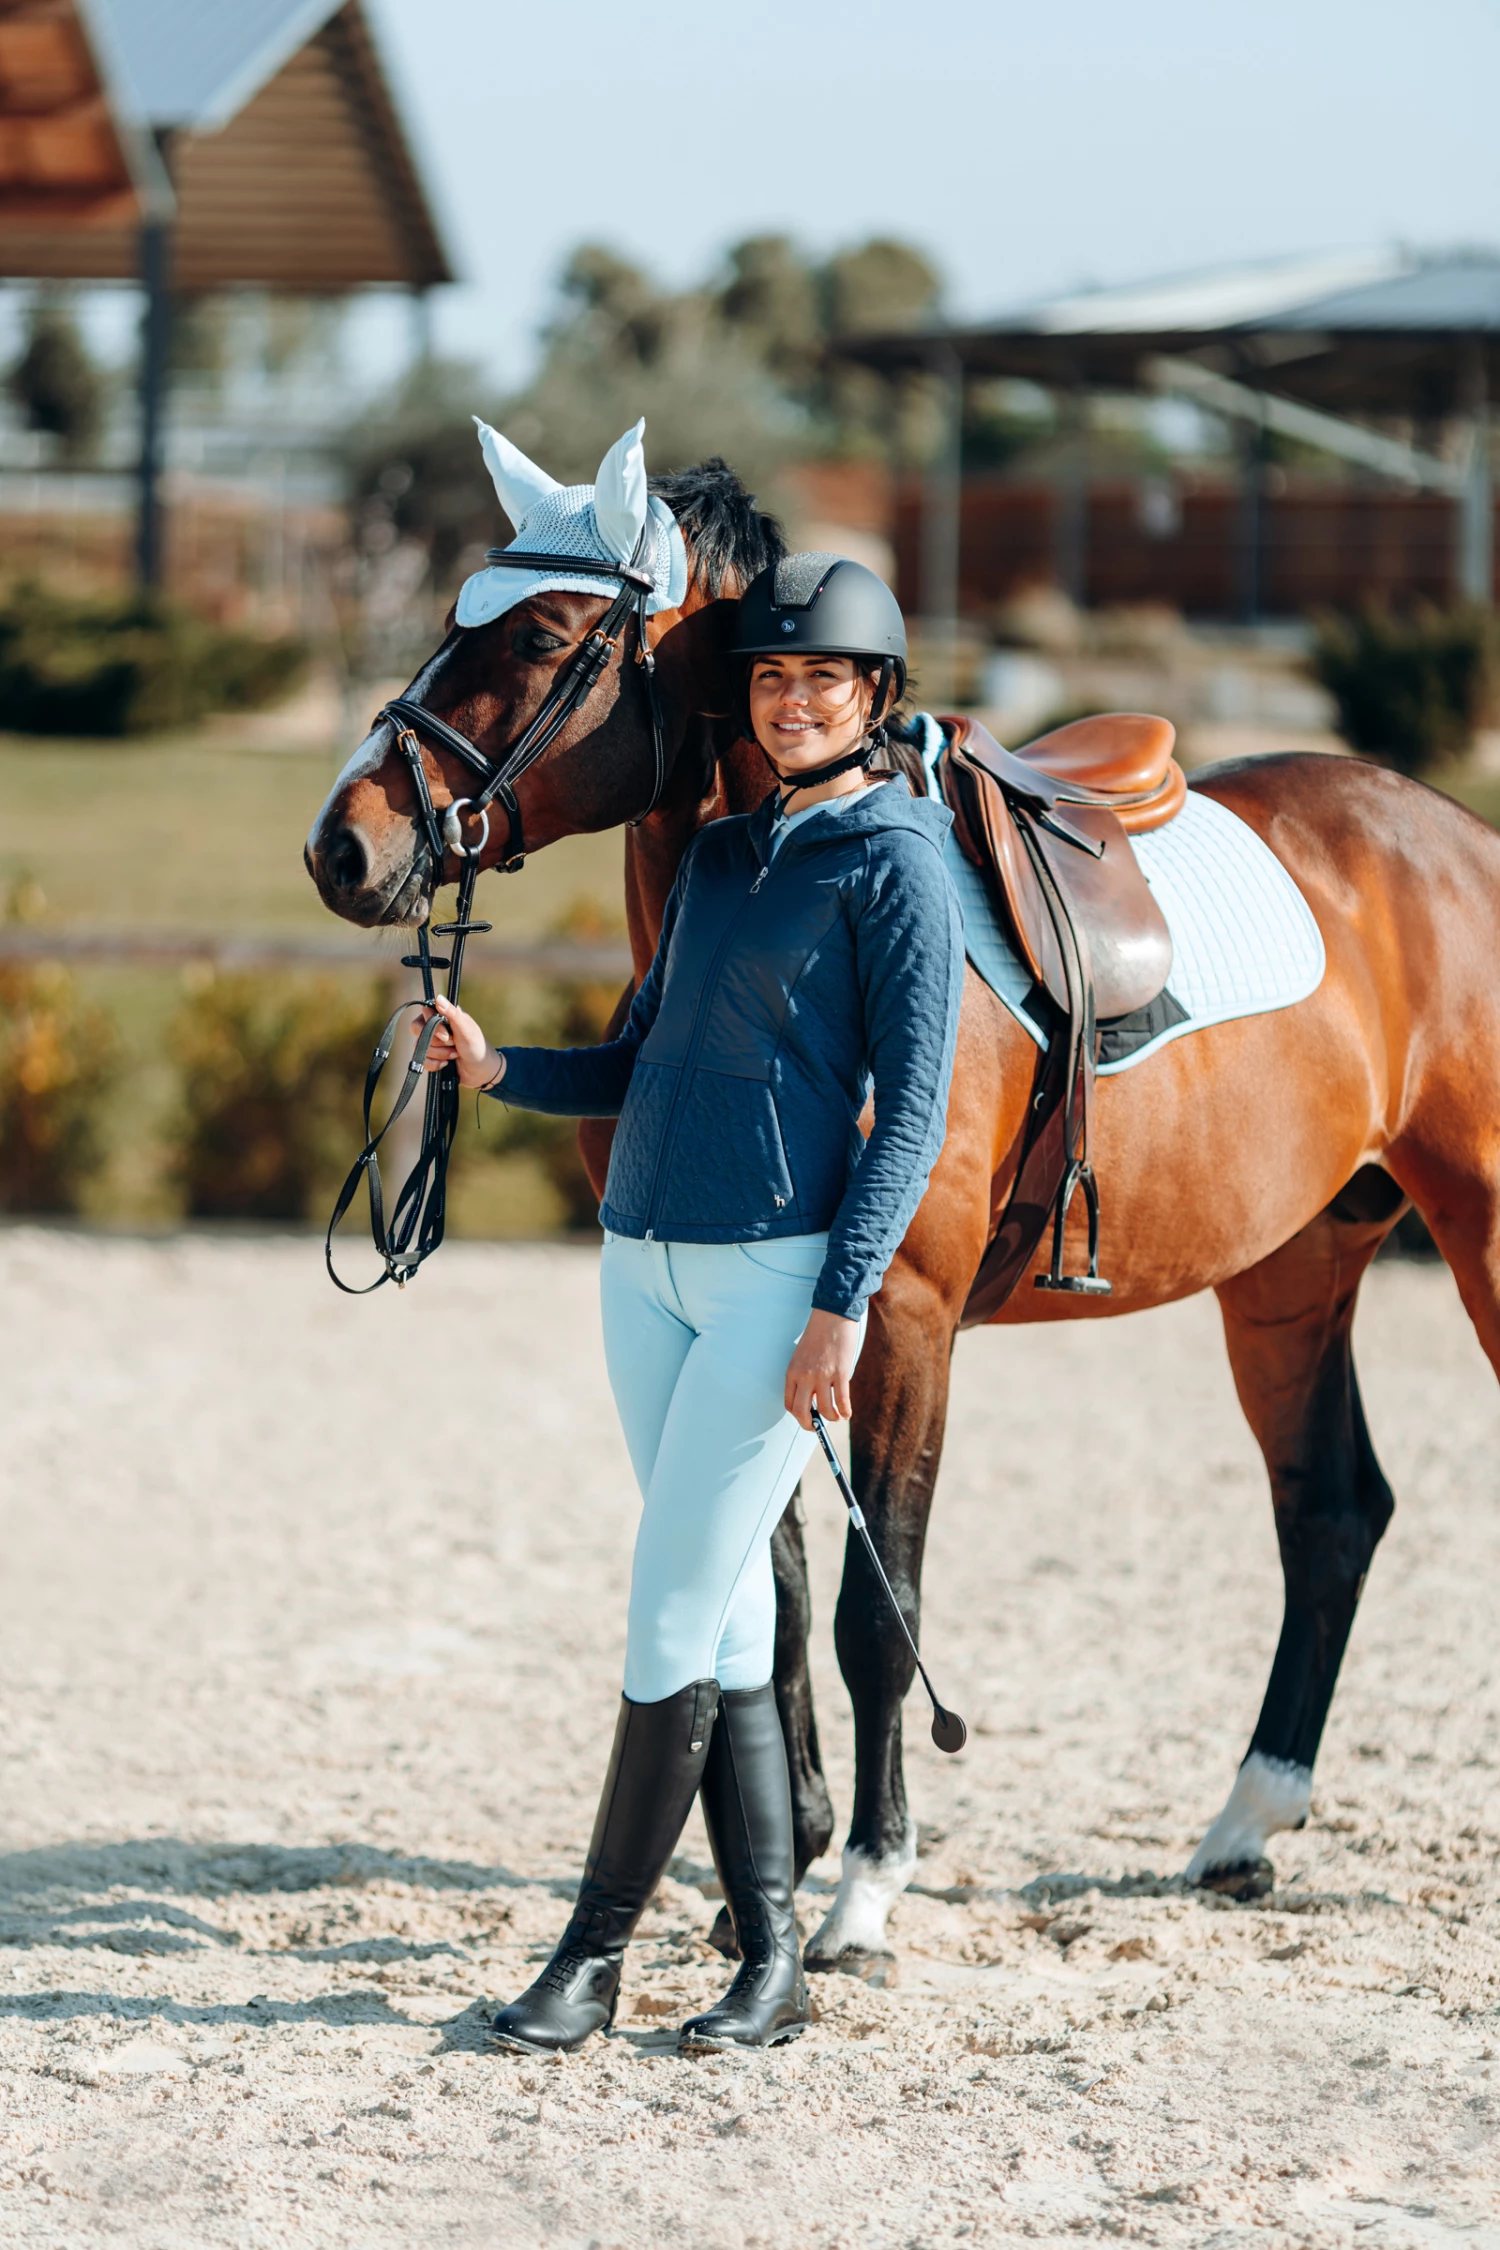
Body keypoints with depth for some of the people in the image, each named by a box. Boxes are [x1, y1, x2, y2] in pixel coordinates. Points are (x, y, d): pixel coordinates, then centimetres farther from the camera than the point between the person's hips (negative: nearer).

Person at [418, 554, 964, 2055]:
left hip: (783, 1270, -7)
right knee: (726, 1621, 8)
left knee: (672, 1620, -7)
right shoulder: (717, 856, 15)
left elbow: (912, 1107, -10)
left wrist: (840, 1311, -17)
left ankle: (594, 1954, 0)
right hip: (645, 1264, 7)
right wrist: (500, 1071, 2)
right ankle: (770, 1959, 12)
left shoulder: (895, 863, -6)